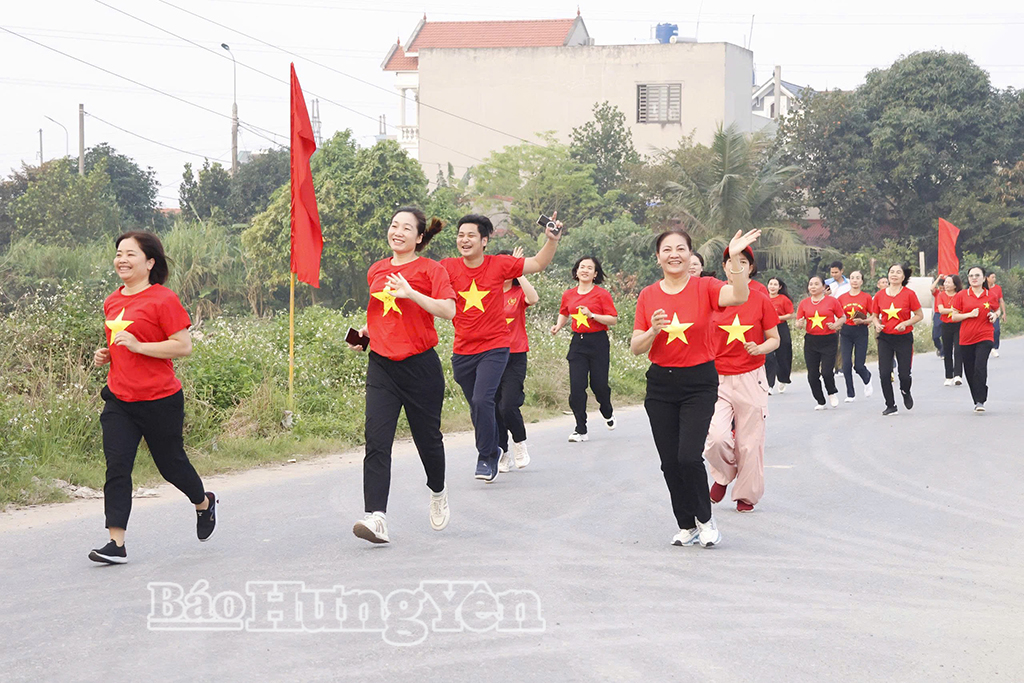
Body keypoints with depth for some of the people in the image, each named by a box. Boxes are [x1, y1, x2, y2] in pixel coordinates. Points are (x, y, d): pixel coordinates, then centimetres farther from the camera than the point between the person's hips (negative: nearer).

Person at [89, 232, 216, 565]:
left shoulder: (163, 300, -11)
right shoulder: (112, 302, 11)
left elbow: (184, 346, -15)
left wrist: (138, 346, -22)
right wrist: (105, 354, 5)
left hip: (160, 400, -6)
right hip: (118, 400, 6)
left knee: (171, 464, 10)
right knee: (116, 466, -6)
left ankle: (204, 503, 41)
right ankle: (116, 543, -7)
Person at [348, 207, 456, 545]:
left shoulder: (430, 269, -4)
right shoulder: (376, 270, 12)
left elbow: (448, 310, -16)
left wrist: (411, 292, -24)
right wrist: (366, 331, 10)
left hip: (420, 365, -3)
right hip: (381, 364, 3)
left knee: (427, 436, 10)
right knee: (376, 439, -12)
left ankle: (438, 492, 41)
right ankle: (376, 518, -20)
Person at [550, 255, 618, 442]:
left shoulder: (602, 294, -4)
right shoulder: (568, 295, 8)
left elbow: (613, 319, -7)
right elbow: (564, 313, 26)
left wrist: (592, 315, -18)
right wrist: (558, 326, 7)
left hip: (598, 342, -3)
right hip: (578, 342, 3)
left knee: (599, 384, -1)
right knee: (576, 386, -6)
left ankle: (608, 412, 34)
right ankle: (580, 430, 1)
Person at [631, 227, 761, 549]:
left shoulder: (705, 287, -5)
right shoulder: (648, 296, 3)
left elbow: (739, 296, -26)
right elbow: (636, 347, 3)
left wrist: (734, 258, -36)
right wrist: (653, 331, -17)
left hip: (700, 382, -3)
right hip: (661, 383, 3)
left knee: (689, 457, -14)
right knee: (670, 461, 5)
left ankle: (705, 517, 10)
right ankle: (686, 525, 22)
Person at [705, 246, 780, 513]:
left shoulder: (761, 301, 1)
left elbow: (774, 339, 6)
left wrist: (759, 348, -15)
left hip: (751, 379, 0)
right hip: (718, 379, 0)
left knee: (749, 441, 3)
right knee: (716, 437, -16)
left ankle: (746, 495, 23)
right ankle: (723, 475, 16)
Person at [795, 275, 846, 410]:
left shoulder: (832, 301, 0)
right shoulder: (804, 303, 6)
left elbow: (843, 317, 9)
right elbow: (798, 321, 10)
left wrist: (835, 325, -10)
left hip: (828, 340, -3)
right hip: (811, 341, 3)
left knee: (826, 372, -12)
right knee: (812, 375, 1)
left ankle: (832, 392, 20)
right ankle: (820, 401, 19)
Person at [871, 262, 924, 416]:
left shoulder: (909, 294, -6)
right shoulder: (880, 295, 2)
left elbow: (919, 315, 0)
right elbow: (874, 316, 14)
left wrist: (905, 323, -15)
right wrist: (877, 324, -8)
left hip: (904, 338, -2)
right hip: (885, 338, 2)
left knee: (904, 374, -2)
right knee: (884, 373, -6)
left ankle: (905, 392, 34)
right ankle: (890, 406, 10)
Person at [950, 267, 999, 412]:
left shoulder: (990, 296, 5)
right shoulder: (961, 295, 2)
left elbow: (997, 310, 24)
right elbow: (954, 317, 3)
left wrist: (995, 315, 1)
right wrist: (970, 314, -11)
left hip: (985, 338, -2)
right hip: (966, 339, 2)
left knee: (980, 367, -18)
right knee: (970, 372, 5)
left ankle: (980, 401, -15)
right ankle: (977, 400, 20)